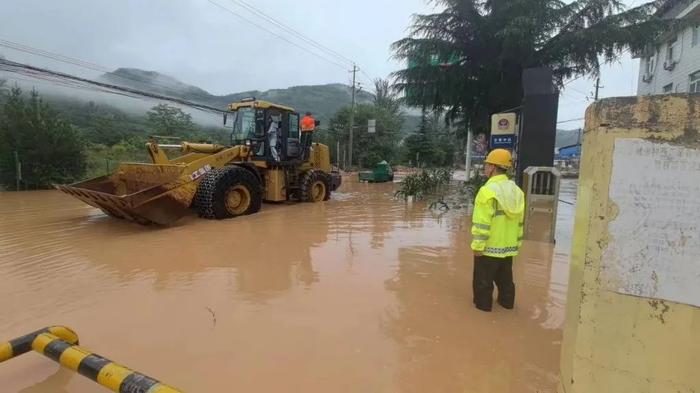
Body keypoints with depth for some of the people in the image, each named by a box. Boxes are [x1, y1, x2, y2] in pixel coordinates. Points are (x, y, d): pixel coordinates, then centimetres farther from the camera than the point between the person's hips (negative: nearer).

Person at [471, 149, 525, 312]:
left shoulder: (487, 191, -21)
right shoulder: (517, 191, 4)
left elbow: (482, 224, -22)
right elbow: (519, 221, 11)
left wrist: (477, 246, -15)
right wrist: (517, 242, 19)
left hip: (489, 246, -7)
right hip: (509, 246, 7)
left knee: (483, 279, 10)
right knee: (505, 278, 23)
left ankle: (483, 303, 20)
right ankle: (507, 301, 36)